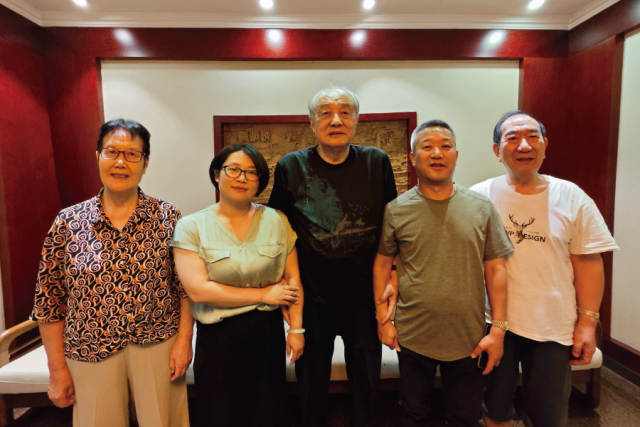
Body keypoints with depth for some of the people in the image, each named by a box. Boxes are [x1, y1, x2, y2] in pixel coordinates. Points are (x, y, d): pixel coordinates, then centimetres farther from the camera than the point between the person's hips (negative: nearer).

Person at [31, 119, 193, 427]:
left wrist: (184, 339, -7)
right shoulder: (67, 222, -3)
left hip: (159, 345, 0)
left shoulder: (168, 217, -6)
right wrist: (57, 369, 3)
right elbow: (49, 300, 1)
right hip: (91, 354, 1)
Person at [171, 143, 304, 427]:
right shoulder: (191, 226, -7)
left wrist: (296, 328, -3)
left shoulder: (276, 221, -2)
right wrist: (263, 294, -13)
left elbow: (292, 279, 1)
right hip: (216, 337, -1)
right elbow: (198, 290, -16)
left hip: (268, 332, 2)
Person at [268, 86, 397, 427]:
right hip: (312, 296, 0)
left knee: (367, 382, 17)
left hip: (365, 296, 1)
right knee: (311, 382, 18)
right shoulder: (290, 166, -4)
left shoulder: (377, 163, -2)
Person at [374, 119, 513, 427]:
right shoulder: (396, 210, -6)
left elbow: (495, 269, -1)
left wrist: (498, 328, -3)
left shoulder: (482, 209, -3)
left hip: (468, 339, 1)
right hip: (412, 337, 0)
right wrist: (383, 319, -1)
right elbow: (382, 264, -1)